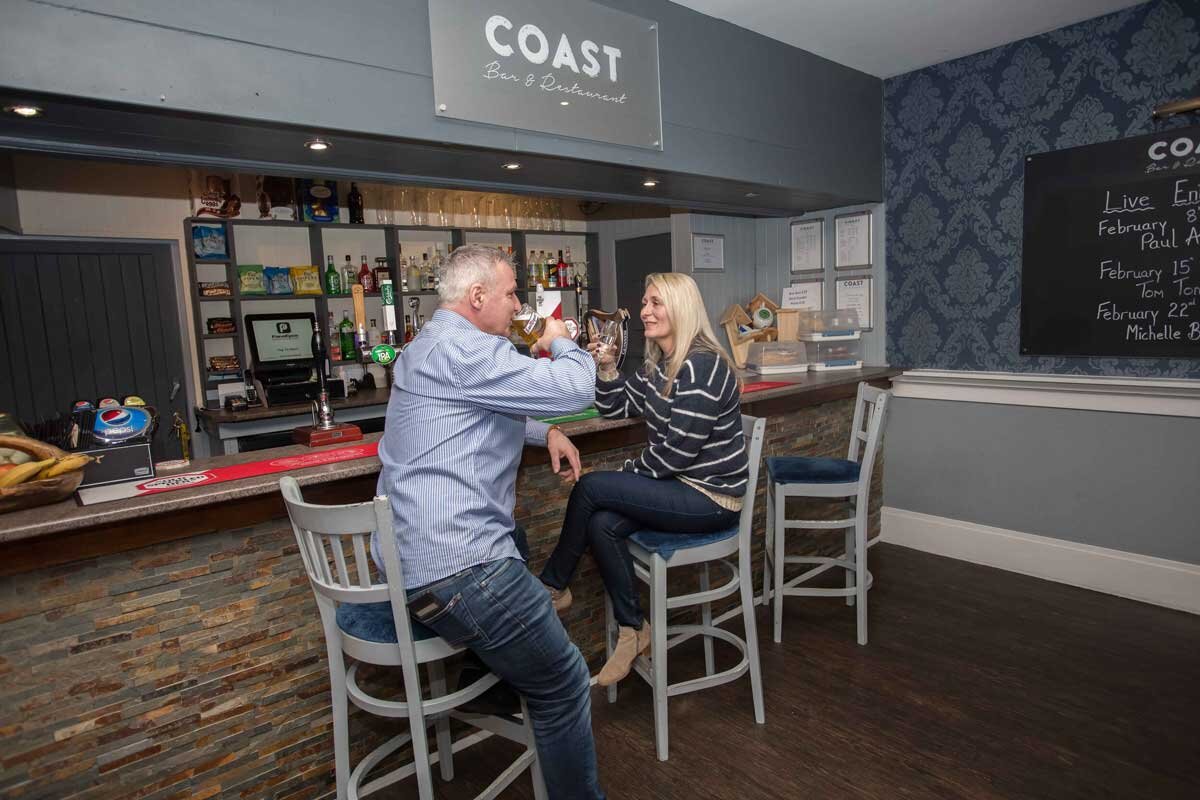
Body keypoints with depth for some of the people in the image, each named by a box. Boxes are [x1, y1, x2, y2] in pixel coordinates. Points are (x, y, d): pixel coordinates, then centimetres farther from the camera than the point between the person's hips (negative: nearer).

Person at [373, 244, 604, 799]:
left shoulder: (430, 346, 18)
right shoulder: (463, 348, -17)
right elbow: (575, 389, -20)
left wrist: (545, 433, 16)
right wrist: (560, 341, 2)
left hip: (409, 552, 11)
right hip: (456, 564, -11)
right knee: (564, 686, -2)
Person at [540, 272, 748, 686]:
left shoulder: (702, 366, -20)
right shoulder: (658, 365, 9)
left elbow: (678, 451, -21)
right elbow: (615, 407, 17)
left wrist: (629, 472, -7)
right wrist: (606, 366, 0)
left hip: (710, 499, -8)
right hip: (682, 487, 8)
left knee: (590, 487, -16)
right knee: (601, 524, -14)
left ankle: (553, 587, 5)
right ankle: (632, 628, 3)